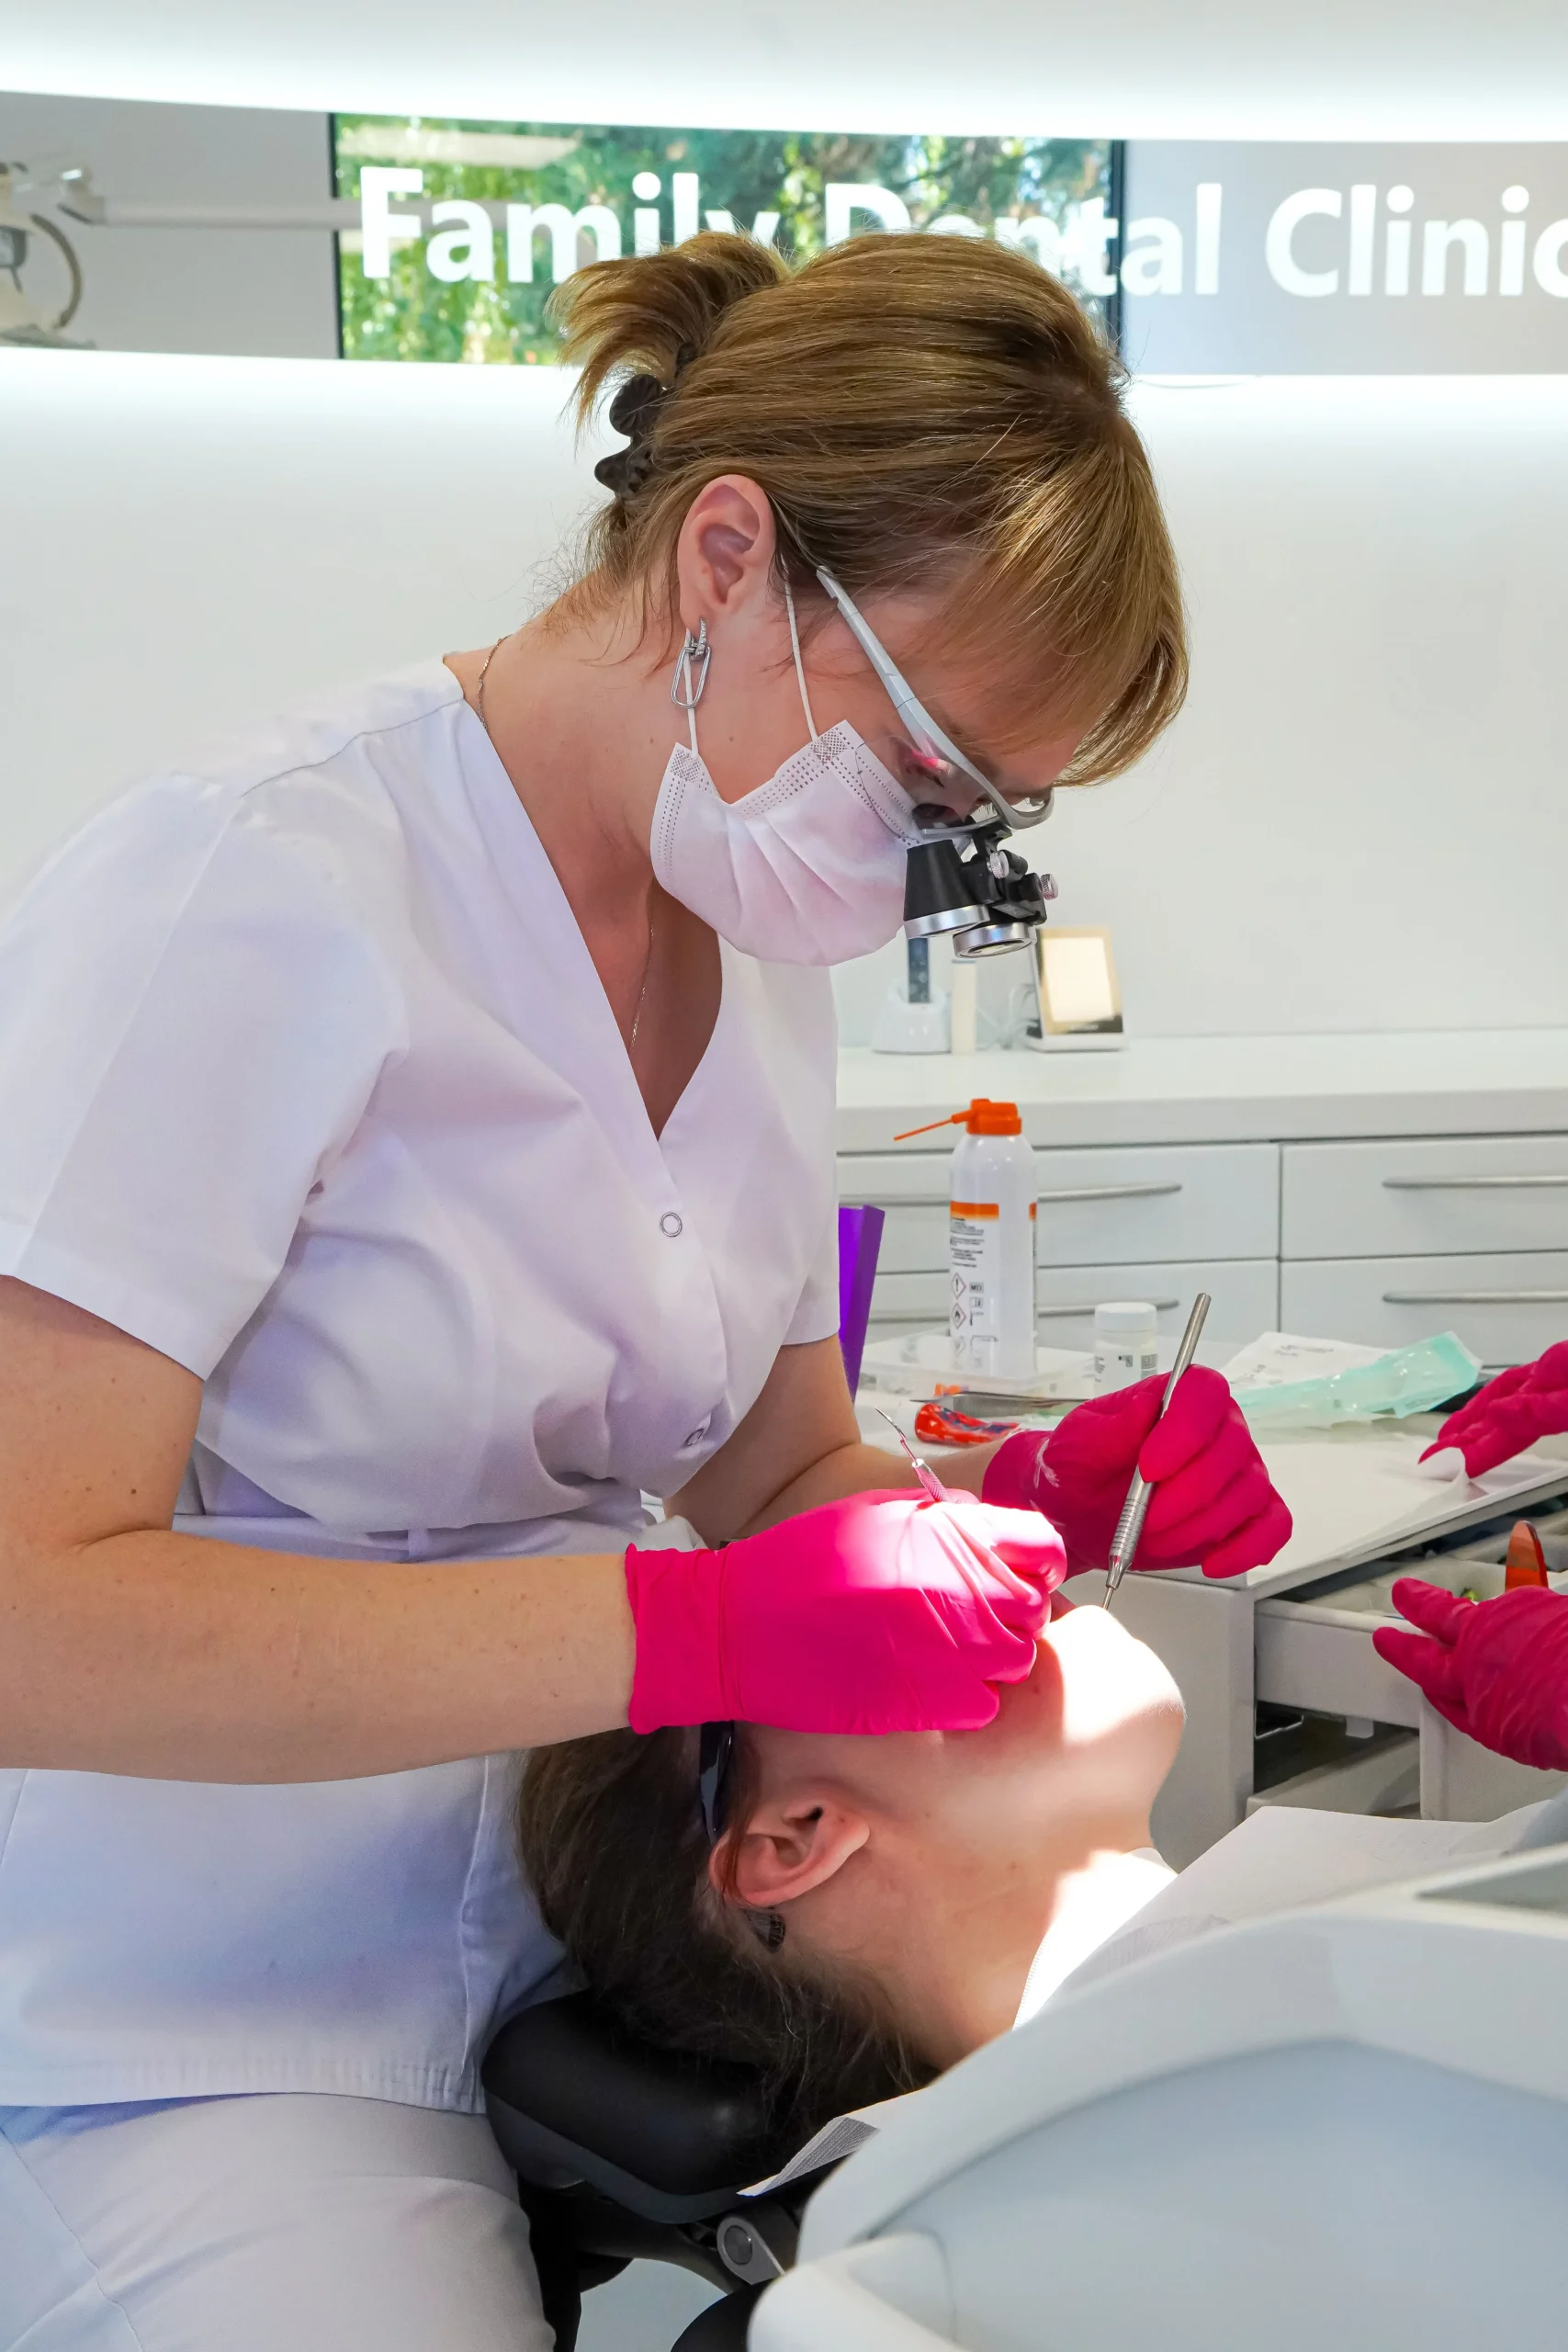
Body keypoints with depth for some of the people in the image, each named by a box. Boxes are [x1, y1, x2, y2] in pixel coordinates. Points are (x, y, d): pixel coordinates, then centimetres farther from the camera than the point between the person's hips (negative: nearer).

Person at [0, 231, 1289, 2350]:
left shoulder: (759, 948, 5)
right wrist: (702, 1633, -28)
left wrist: (1023, 1509, -7)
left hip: (591, 1965, 6)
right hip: (206, 2055, -6)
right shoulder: (250, 899, -19)